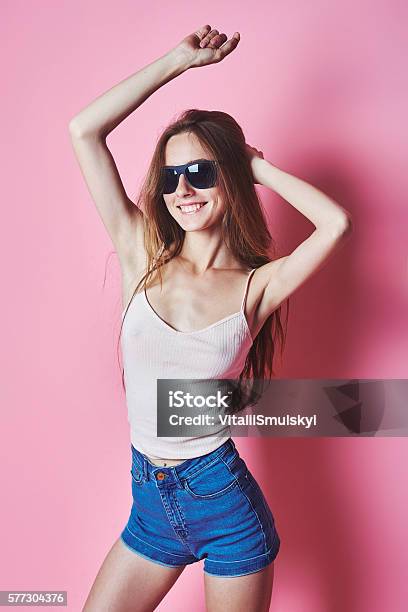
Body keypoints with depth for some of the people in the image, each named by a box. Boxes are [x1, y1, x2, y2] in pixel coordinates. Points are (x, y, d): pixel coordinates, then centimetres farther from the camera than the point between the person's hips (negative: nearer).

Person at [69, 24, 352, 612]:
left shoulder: (255, 287, -9)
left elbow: (337, 224, -27)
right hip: (151, 502, 3)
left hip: (224, 500, -2)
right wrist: (177, 61, -4)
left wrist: (258, 164, -11)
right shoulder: (142, 255, -3)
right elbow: (83, 131, -7)